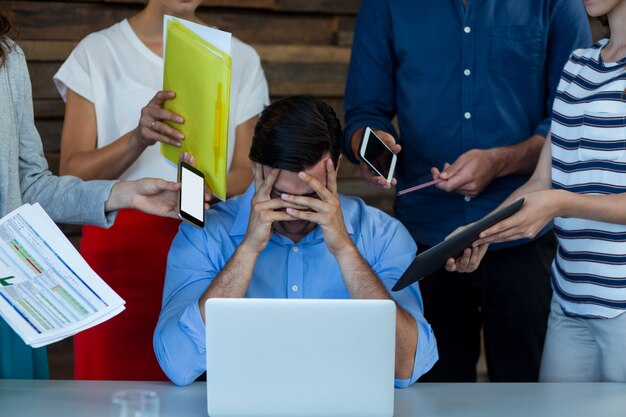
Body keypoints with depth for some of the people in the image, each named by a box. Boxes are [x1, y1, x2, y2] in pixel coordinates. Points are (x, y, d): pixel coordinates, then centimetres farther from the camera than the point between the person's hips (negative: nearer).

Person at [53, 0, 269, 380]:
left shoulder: (241, 59, 9)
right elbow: (72, 175, -3)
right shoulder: (96, 53, 4)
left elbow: (248, 172, 5)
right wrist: (139, 139, -21)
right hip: (119, 248, -1)